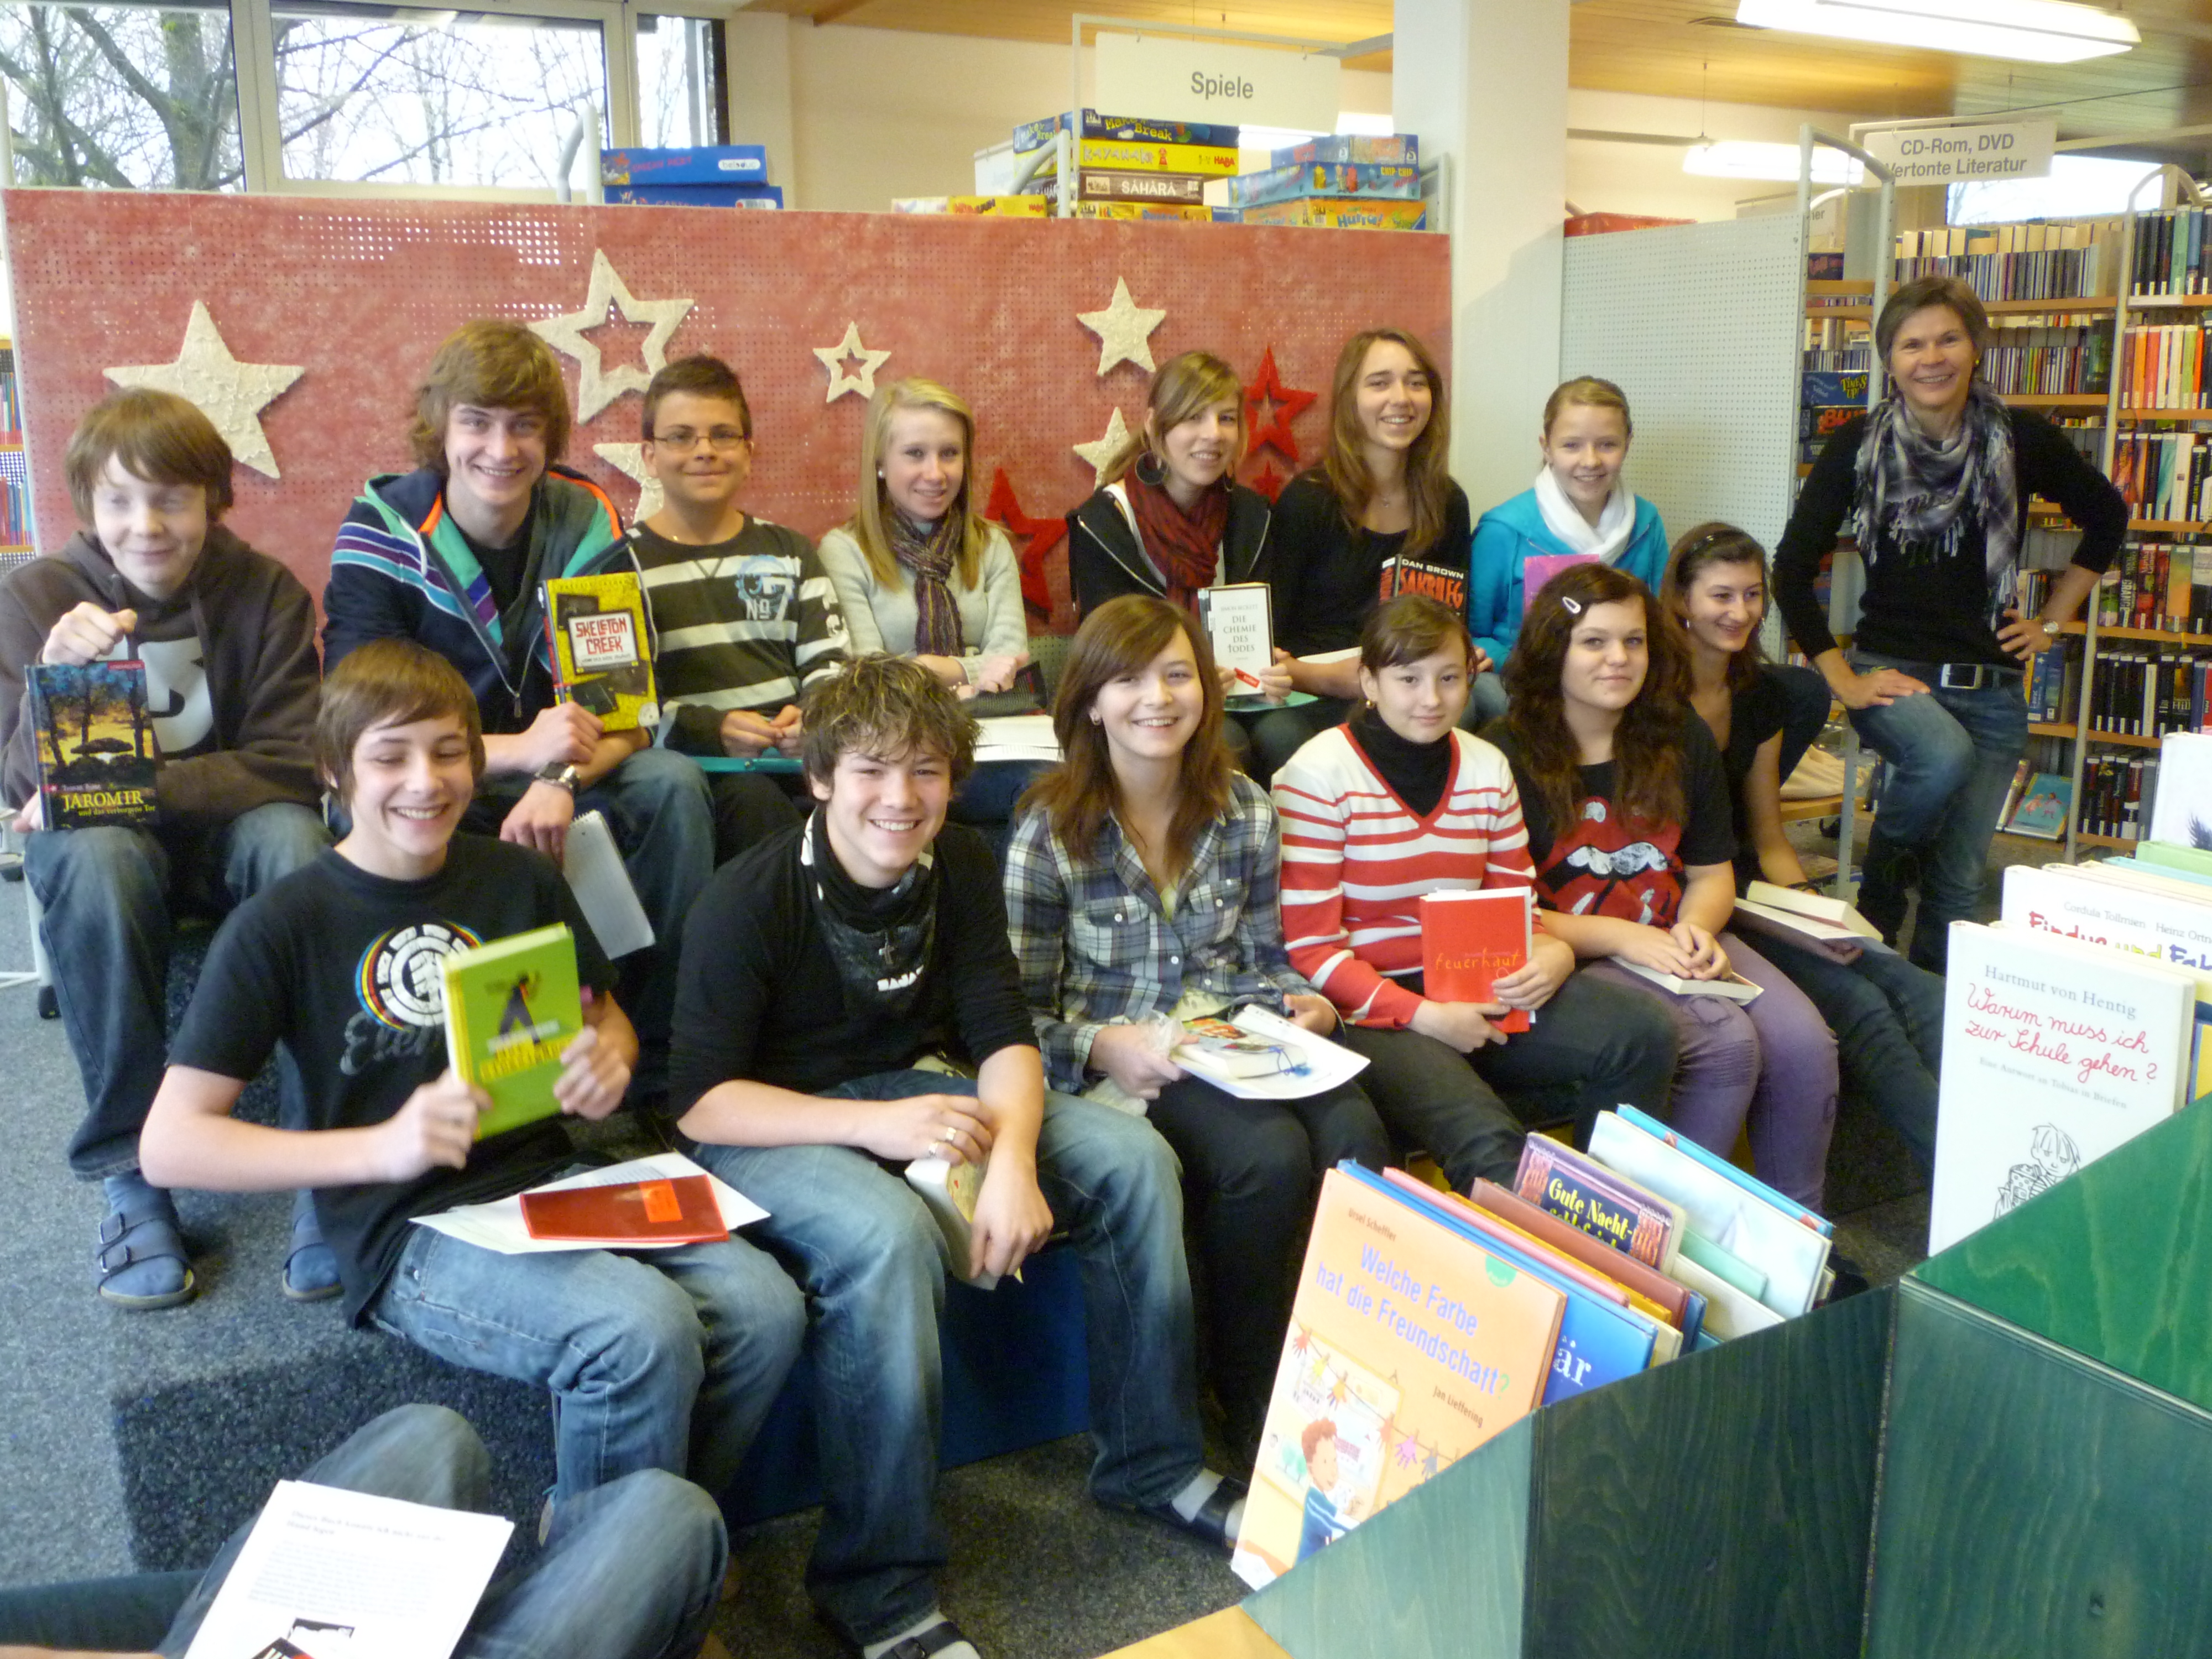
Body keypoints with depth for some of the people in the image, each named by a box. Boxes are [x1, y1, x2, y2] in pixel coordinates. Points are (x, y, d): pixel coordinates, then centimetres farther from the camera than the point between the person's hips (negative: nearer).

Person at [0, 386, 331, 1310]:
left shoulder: (266, 594, -7)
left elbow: (285, 768, -12)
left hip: (227, 823, 0)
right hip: (97, 832, 0)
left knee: (292, 839, -34)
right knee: (95, 859, -35)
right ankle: (130, 1170, -25)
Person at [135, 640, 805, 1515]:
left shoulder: (521, 879, 8)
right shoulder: (281, 926, -5)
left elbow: (606, 1018, 22)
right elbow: (168, 1145, -8)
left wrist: (607, 1062, -4)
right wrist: (382, 1146, -22)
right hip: (407, 1235, -4)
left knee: (764, 1309, -21)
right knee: (643, 1332, -31)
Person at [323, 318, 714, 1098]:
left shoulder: (588, 523, -3)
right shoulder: (382, 533, -10)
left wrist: (564, 778, -32)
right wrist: (520, 749, -32)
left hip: (560, 775, 3)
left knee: (672, 784, -26)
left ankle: (658, 1070, -16)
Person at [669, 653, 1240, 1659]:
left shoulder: (960, 869, -2)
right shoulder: (748, 902, -18)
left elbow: (1005, 1038, -5)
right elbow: (700, 1101, -20)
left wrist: (1012, 1158, -26)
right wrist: (874, 1126, -33)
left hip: (913, 1089, 6)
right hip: (771, 1128, -6)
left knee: (1132, 1158, -10)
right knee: (887, 1234, -38)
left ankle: (1151, 1463, 5)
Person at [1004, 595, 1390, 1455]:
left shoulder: (1244, 810, 8)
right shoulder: (1052, 830, -5)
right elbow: (1023, 1013, -4)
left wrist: (1303, 1002, -4)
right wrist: (1102, 1046, -22)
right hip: (1121, 1060, -4)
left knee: (1356, 1136, -26)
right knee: (1270, 1155, -30)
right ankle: (1252, 1405, -8)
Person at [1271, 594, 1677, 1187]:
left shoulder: (1487, 768, 12)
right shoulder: (1319, 775, -7)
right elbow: (1311, 949, -10)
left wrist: (1553, 955, -10)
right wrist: (1424, 1016, -19)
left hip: (1475, 994, 6)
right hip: (1369, 1012, -6)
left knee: (1644, 1033, -15)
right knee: (1489, 1145, -33)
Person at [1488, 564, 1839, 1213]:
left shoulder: (1683, 740, 11)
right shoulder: (1509, 758, -8)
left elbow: (1712, 875, 16)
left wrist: (1697, 929, -7)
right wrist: (1622, 938, -19)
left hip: (1673, 944, 6)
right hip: (1573, 958, -6)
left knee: (1805, 1043, -17)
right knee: (1726, 1041, -27)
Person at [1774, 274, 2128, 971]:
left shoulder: (2022, 438, -1)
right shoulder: (1859, 445, -4)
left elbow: (2107, 518, 16)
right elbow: (1792, 570, -2)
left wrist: (2052, 621, 11)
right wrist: (1842, 679, -6)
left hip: (1992, 686, 2)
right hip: (1892, 672, -2)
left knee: (1959, 882, 2)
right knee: (1945, 757, -35)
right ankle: (1879, 894, -7)